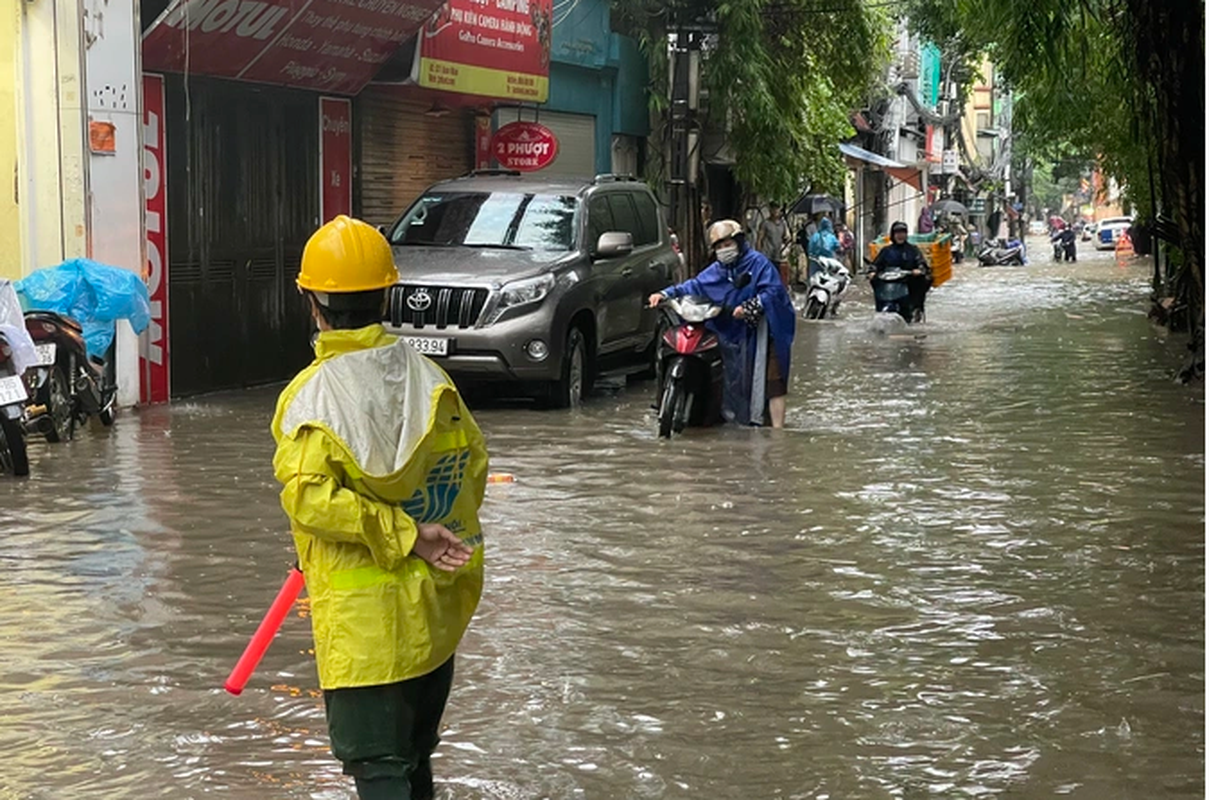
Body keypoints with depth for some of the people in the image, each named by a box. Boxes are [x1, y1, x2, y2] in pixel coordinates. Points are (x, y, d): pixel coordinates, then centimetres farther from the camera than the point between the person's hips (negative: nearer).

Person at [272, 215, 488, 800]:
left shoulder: (308, 398, -15)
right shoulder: (429, 379, -1)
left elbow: (311, 497, -26)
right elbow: (472, 464, 4)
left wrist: (405, 535, -19)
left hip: (361, 620, -6)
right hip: (436, 612, 6)